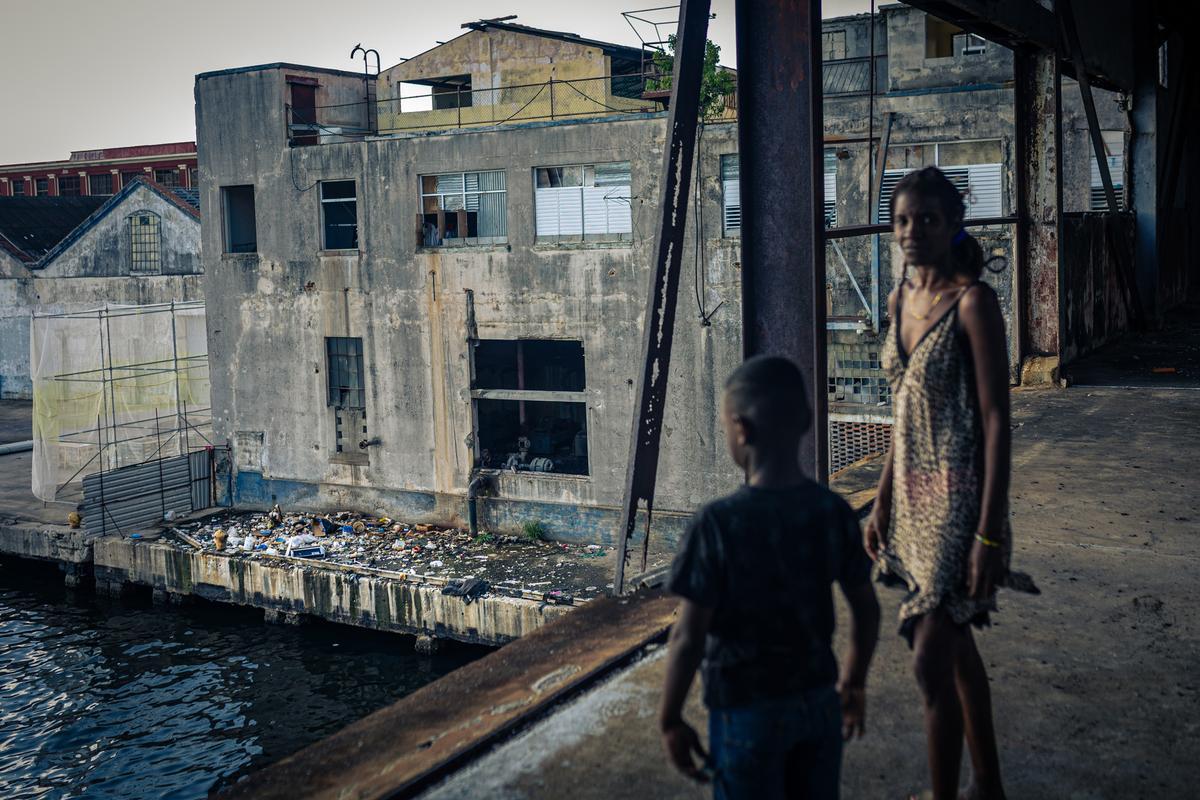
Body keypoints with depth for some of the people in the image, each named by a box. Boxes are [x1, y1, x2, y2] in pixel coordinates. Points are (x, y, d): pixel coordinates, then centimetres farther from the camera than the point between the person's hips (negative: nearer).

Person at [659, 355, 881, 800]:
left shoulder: (717, 525, -21)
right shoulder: (834, 512, -7)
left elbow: (688, 637, -18)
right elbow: (866, 611, 2)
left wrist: (670, 720, -6)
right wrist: (853, 684, 18)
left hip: (746, 712, -4)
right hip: (819, 701, 4)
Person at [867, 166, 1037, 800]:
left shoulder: (972, 301, -14)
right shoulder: (900, 300, 8)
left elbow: (996, 420, -17)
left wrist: (989, 533, -20)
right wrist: (883, 502, 15)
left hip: (957, 499, -8)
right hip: (913, 498, 8)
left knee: (930, 662, -8)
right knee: (955, 646, 18)